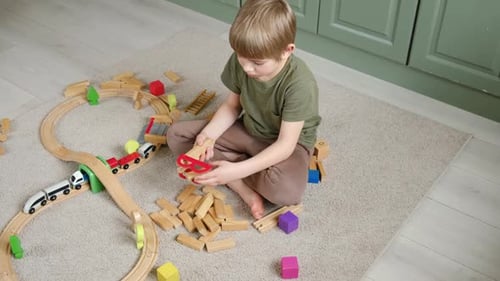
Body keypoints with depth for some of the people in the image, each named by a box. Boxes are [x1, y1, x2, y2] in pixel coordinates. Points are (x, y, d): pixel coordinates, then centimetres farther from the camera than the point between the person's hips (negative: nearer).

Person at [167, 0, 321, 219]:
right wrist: (209, 133, -21)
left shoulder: (300, 84, -33)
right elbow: (232, 105, -2)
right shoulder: (239, 62, -18)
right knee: (176, 135, -7)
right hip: (248, 131, 6)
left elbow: (285, 145, -32)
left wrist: (236, 170, -41)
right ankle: (244, 187, -19)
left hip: (287, 143, -5)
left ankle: (235, 173, -7)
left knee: (288, 189, -39)